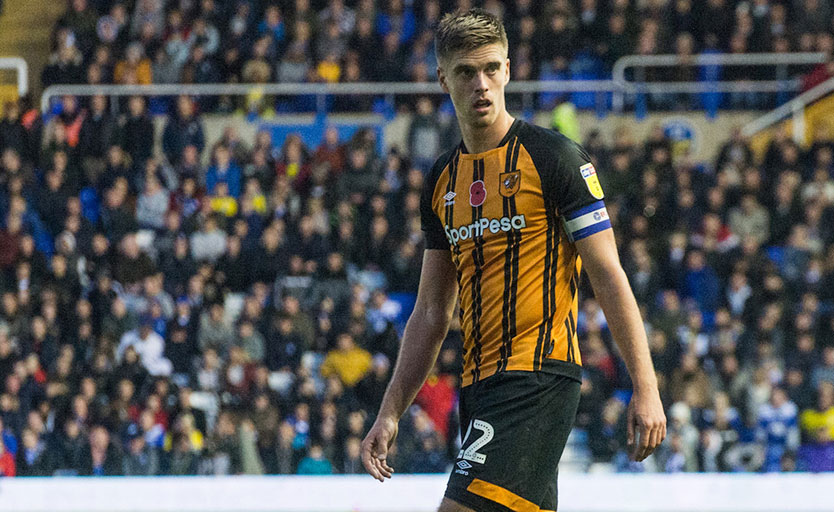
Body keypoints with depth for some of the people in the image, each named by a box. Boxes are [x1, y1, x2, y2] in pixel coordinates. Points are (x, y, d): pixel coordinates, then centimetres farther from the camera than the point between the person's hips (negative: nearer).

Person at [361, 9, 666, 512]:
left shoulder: (553, 157, -5)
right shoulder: (443, 179, 15)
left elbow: (609, 277, -7)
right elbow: (432, 312, 20)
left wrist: (646, 389, -13)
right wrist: (390, 413, 15)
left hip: (539, 376, -7)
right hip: (479, 384, 7)